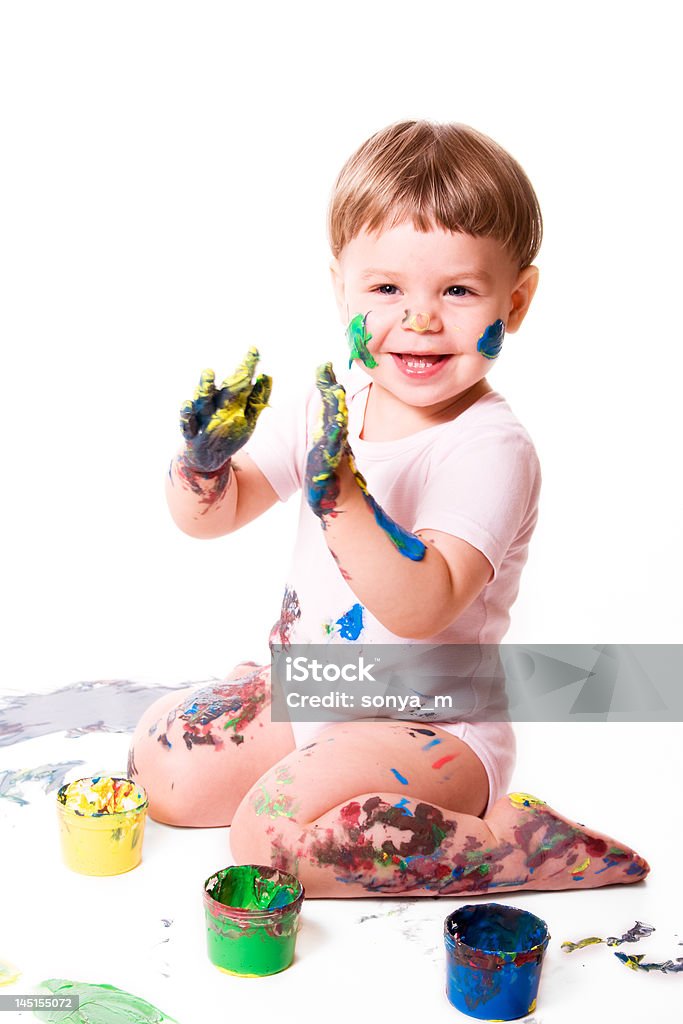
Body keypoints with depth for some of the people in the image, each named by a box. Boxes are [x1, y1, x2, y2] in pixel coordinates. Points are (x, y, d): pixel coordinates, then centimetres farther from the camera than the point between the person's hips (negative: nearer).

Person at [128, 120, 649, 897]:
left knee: (280, 835, -27)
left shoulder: (489, 447, -21)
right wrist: (204, 459, -21)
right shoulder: (329, 408, -1)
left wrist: (341, 496, -46)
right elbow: (209, 516, 2)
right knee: (157, 760, 5)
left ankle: (555, 849, -13)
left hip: (431, 727, -7)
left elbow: (423, 607, -33)